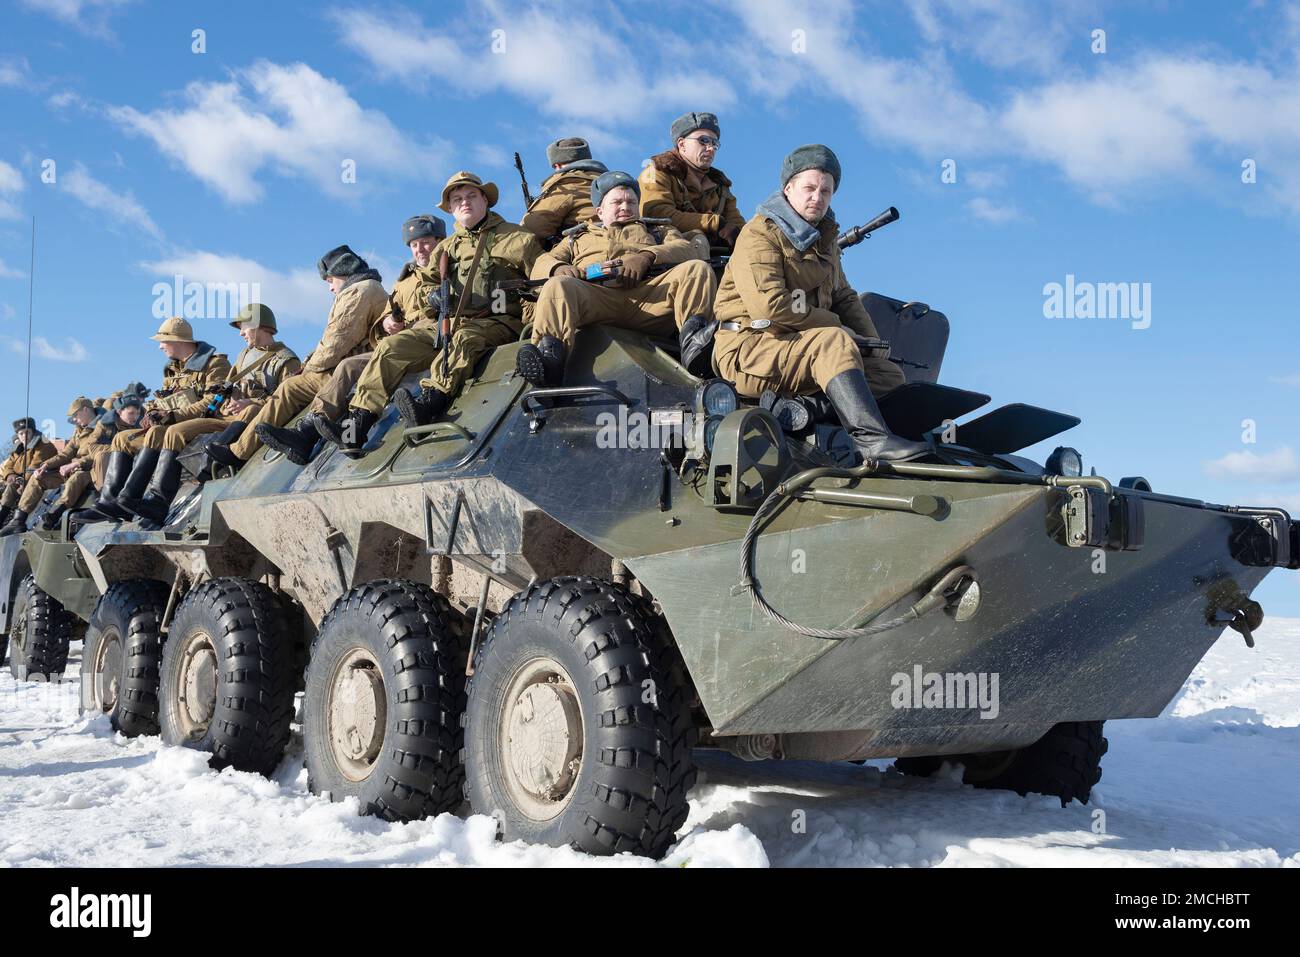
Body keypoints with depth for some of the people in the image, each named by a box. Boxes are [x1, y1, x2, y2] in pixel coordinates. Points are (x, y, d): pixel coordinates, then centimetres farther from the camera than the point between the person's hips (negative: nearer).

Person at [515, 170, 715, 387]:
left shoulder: (656, 230, 39)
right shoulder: (579, 237, 42)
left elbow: (688, 250, 16)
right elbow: (541, 265, 25)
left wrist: (647, 256, -5)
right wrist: (560, 269, -2)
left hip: (648, 294, 1)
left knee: (697, 269, -24)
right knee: (557, 287, -34)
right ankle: (549, 358, -57)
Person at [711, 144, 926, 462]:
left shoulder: (824, 238, 21)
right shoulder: (759, 234, -9)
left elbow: (843, 296, 26)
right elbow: (767, 304, -22)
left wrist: (871, 341, 8)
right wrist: (834, 325, -14)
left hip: (796, 347, 9)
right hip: (749, 345, -9)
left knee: (889, 375, 0)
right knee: (835, 343, -34)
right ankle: (871, 437, -46)